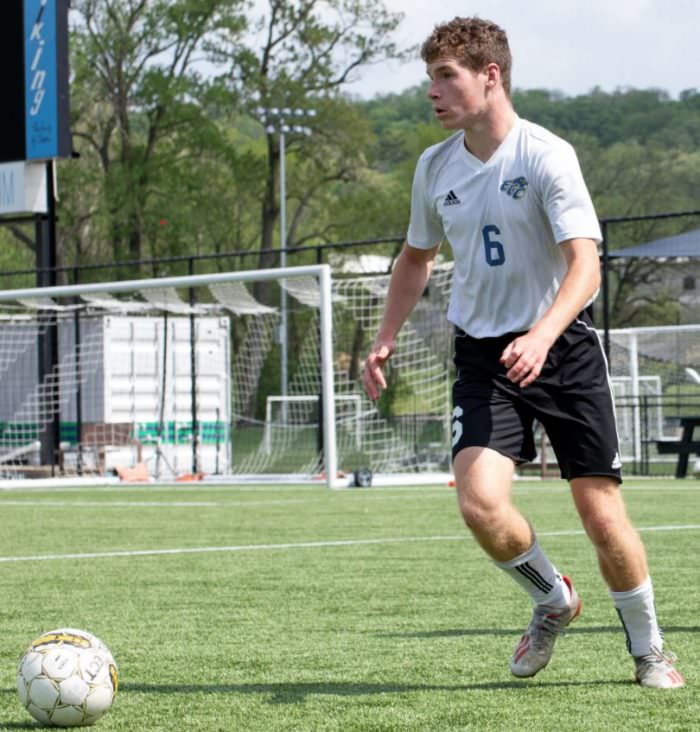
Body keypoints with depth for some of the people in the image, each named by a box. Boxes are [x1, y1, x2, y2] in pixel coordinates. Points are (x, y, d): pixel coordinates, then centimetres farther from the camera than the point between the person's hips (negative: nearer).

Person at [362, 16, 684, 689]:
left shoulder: (546, 155, -13)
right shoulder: (434, 167, 5)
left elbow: (585, 266, -22)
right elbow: (416, 258, 23)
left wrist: (542, 335, -38)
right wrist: (385, 339, 12)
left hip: (562, 347, -4)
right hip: (482, 356, 4)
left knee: (602, 513, -3)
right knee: (480, 502, -19)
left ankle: (648, 651, 21)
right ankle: (553, 600, 12)